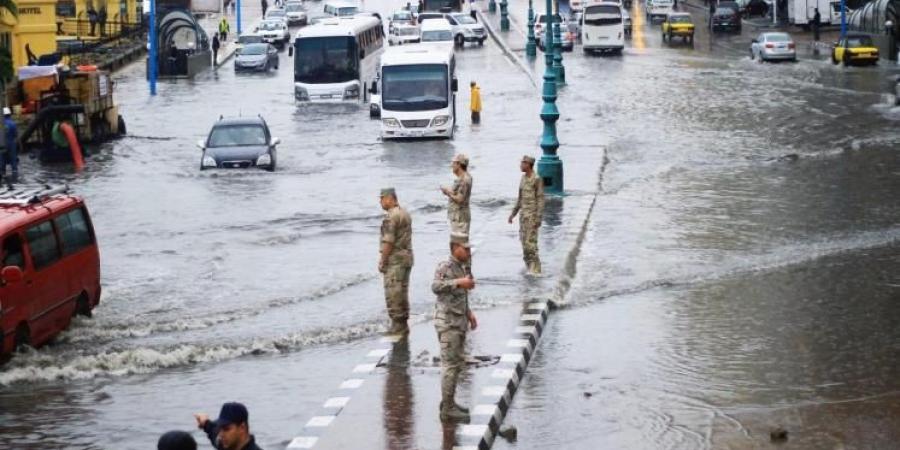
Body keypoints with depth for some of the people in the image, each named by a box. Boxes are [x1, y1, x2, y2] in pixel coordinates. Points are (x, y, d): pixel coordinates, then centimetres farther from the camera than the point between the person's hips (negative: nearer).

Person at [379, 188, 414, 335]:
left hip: (395, 258, -10)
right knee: (402, 292, 12)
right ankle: (403, 324, 15)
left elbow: (388, 241, -20)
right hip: (407, 256, 10)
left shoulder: (391, 216, -16)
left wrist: (382, 261, -13)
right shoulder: (405, 213, 14)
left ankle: (397, 325, -6)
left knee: (393, 293, -6)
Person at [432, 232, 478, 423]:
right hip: (448, 323, -10)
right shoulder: (445, 267, -16)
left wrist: (469, 313, 18)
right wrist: (460, 282, -41)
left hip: (458, 323, 10)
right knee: (450, 365, -6)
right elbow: (436, 287, -34)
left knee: (457, 363, 15)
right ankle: (448, 410, -2)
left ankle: (448, 403, 25)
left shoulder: (460, 268, 12)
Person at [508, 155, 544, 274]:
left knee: (530, 242, -12)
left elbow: (540, 199, -14)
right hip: (523, 214, 8)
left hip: (532, 215, -8)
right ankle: (530, 268, 15)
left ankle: (535, 269, -7)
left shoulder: (537, 179, -12)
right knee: (524, 241, 8)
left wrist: (538, 218, -20)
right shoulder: (524, 178, 13)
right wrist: (513, 214, 20)